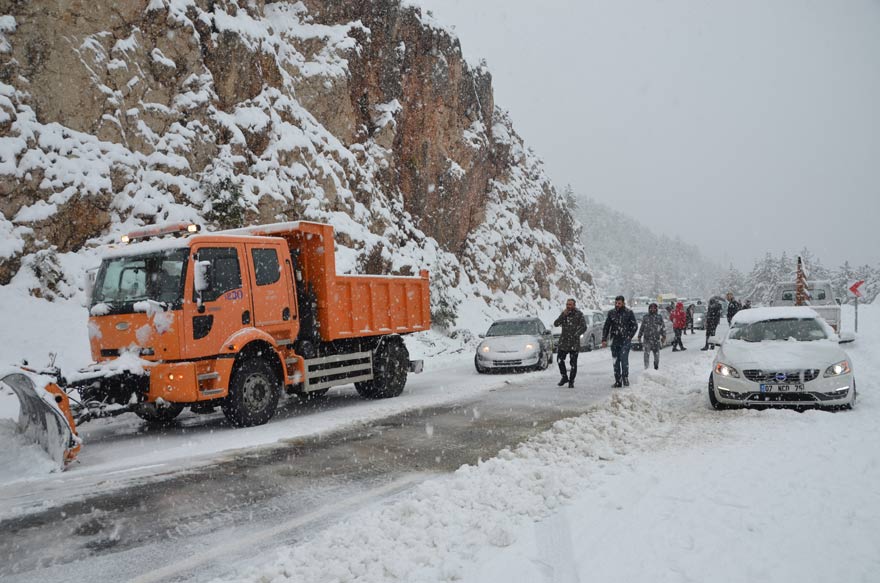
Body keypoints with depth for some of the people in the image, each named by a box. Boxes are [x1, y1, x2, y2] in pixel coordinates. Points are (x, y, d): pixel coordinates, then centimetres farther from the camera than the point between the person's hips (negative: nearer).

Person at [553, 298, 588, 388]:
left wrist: (576, 335, -16)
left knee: (573, 363, 0)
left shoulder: (579, 314, -3)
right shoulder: (563, 313, 9)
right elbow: (555, 324, -1)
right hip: (563, 341, 4)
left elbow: (584, 327, -8)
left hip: (574, 341, -4)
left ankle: (571, 381, 9)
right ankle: (564, 377, 19)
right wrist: (563, 315, -12)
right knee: (560, 359, 0)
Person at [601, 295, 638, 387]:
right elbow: (606, 327, 13)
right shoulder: (611, 313, 8)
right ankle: (618, 381, 12)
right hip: (615, 341, 4)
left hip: (625, 341, -4)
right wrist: (604, 339, 6)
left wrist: (629, 336, -4)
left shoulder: (629, 312, -1)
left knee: (624, 359, -14)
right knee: (616, 361, 6)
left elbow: (635, 326, 3)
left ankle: (625, 379, -5)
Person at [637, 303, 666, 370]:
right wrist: (639, 336, 13)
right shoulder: (645, 317, 5)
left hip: (656, 339, 1)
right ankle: (646, 367, -7)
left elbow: (663, 327, 8)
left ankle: (656, 367, 28)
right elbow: (642, 327, 13)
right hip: (647, 338, -1)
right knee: (647, 353, -10)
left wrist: (664, 337, 3)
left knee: (656, 353, 9)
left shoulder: (659, 317, 4)